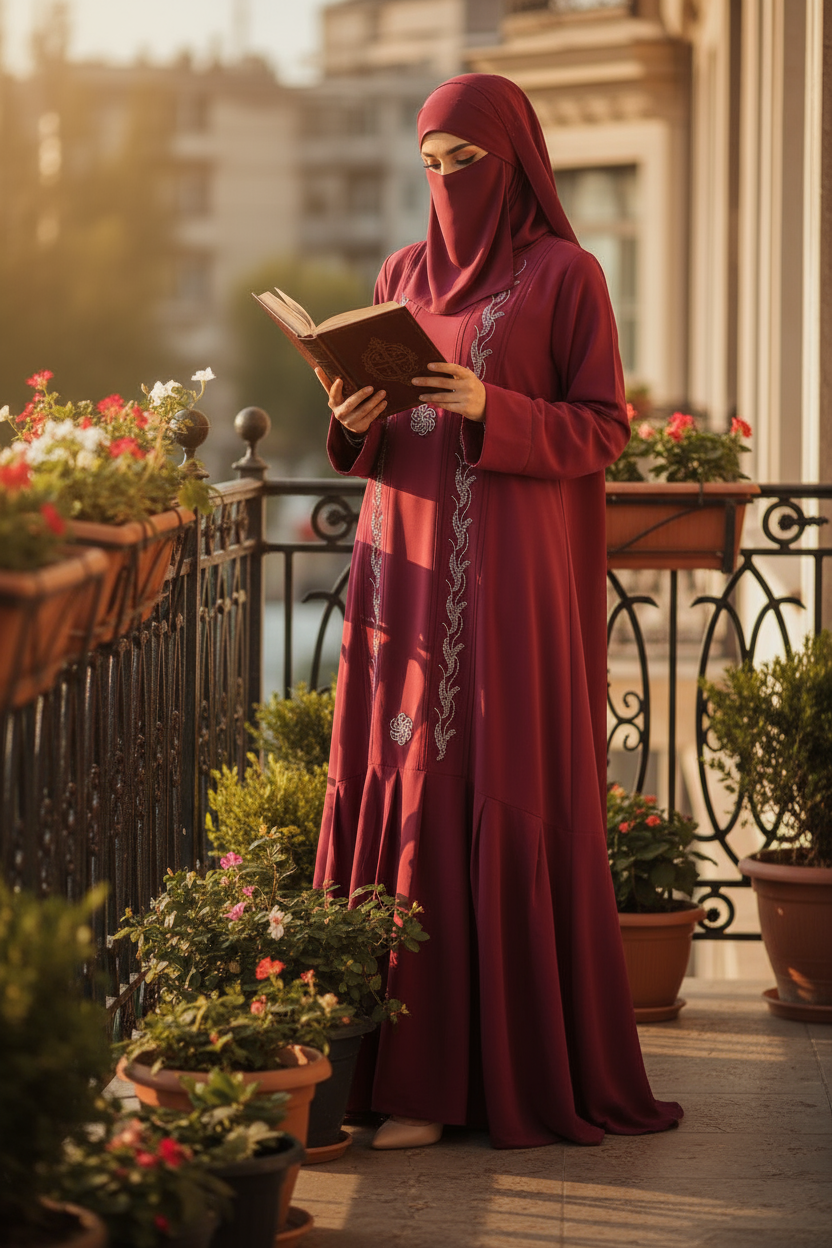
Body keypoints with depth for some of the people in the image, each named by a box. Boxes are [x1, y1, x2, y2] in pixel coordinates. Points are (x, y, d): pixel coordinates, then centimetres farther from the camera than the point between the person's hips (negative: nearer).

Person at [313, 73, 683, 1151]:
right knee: (400, 795, 1)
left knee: (506, 800, -5)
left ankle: (515, 1067, 2)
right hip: (409, 562, 5)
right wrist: (355, 423, -7)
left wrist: (492, 409, -19)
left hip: (515, 576, -5)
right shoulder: (403, 276, 13)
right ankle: (406, 1055, 5)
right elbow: (375, 432, 16)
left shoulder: (565, 275, -2)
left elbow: (603, 431, -4)